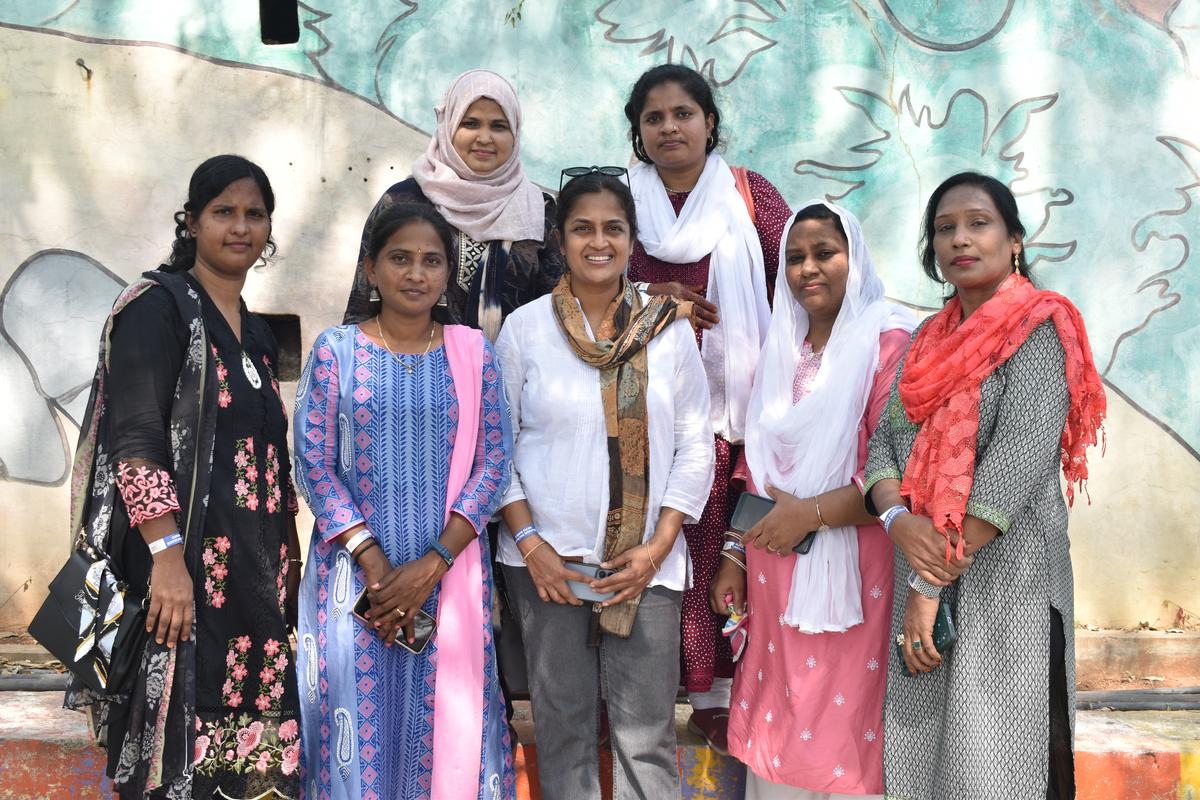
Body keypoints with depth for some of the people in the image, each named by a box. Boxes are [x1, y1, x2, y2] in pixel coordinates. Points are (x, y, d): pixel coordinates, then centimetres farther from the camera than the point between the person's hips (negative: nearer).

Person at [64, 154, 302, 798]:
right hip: (183, 560, -7)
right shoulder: (157, 305, -4)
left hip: (256, 573, 7)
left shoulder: (256, 333, 18)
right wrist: (167, 556, -22)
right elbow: (135, 440, -14)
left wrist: (288, 564, 17)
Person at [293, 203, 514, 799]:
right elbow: (313, 465, -3)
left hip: (449, 569, 1)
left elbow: (492, 463, 0)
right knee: (359, 713, 2)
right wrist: (375, 565, -12)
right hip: (355, 569, -1)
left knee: (448, 717, 4)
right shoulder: (336, 351, 1)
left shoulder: (472, 353, 3)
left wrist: (433, 563, -11)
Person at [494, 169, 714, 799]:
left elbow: (695, 447, 4)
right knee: (563, 724, 7)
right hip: (548, 558, 0)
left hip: (645, 563, 0)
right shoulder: (524, 328, 1)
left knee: (648, 732, 1)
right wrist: (527, 541, -7)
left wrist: (658, 545, -5)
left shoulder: (668, 328, 4)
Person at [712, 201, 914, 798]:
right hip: (774, 573, 6)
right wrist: (734, 554, 12)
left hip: (850, 571, -6)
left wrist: (812, 513, -16)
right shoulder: (780, 352, 15)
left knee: (843, 721, 0)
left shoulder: (888, 342, -6)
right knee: (777, 722, 9)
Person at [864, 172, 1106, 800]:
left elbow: (1019, 461, -17)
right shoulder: (929, 340, 14)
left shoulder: (1037, 328, -6)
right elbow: (884, 442, 7)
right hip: (923, 575, 6)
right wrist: (899, 519, -15)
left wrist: (932, 584, -19)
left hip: (1004, 576, -6)